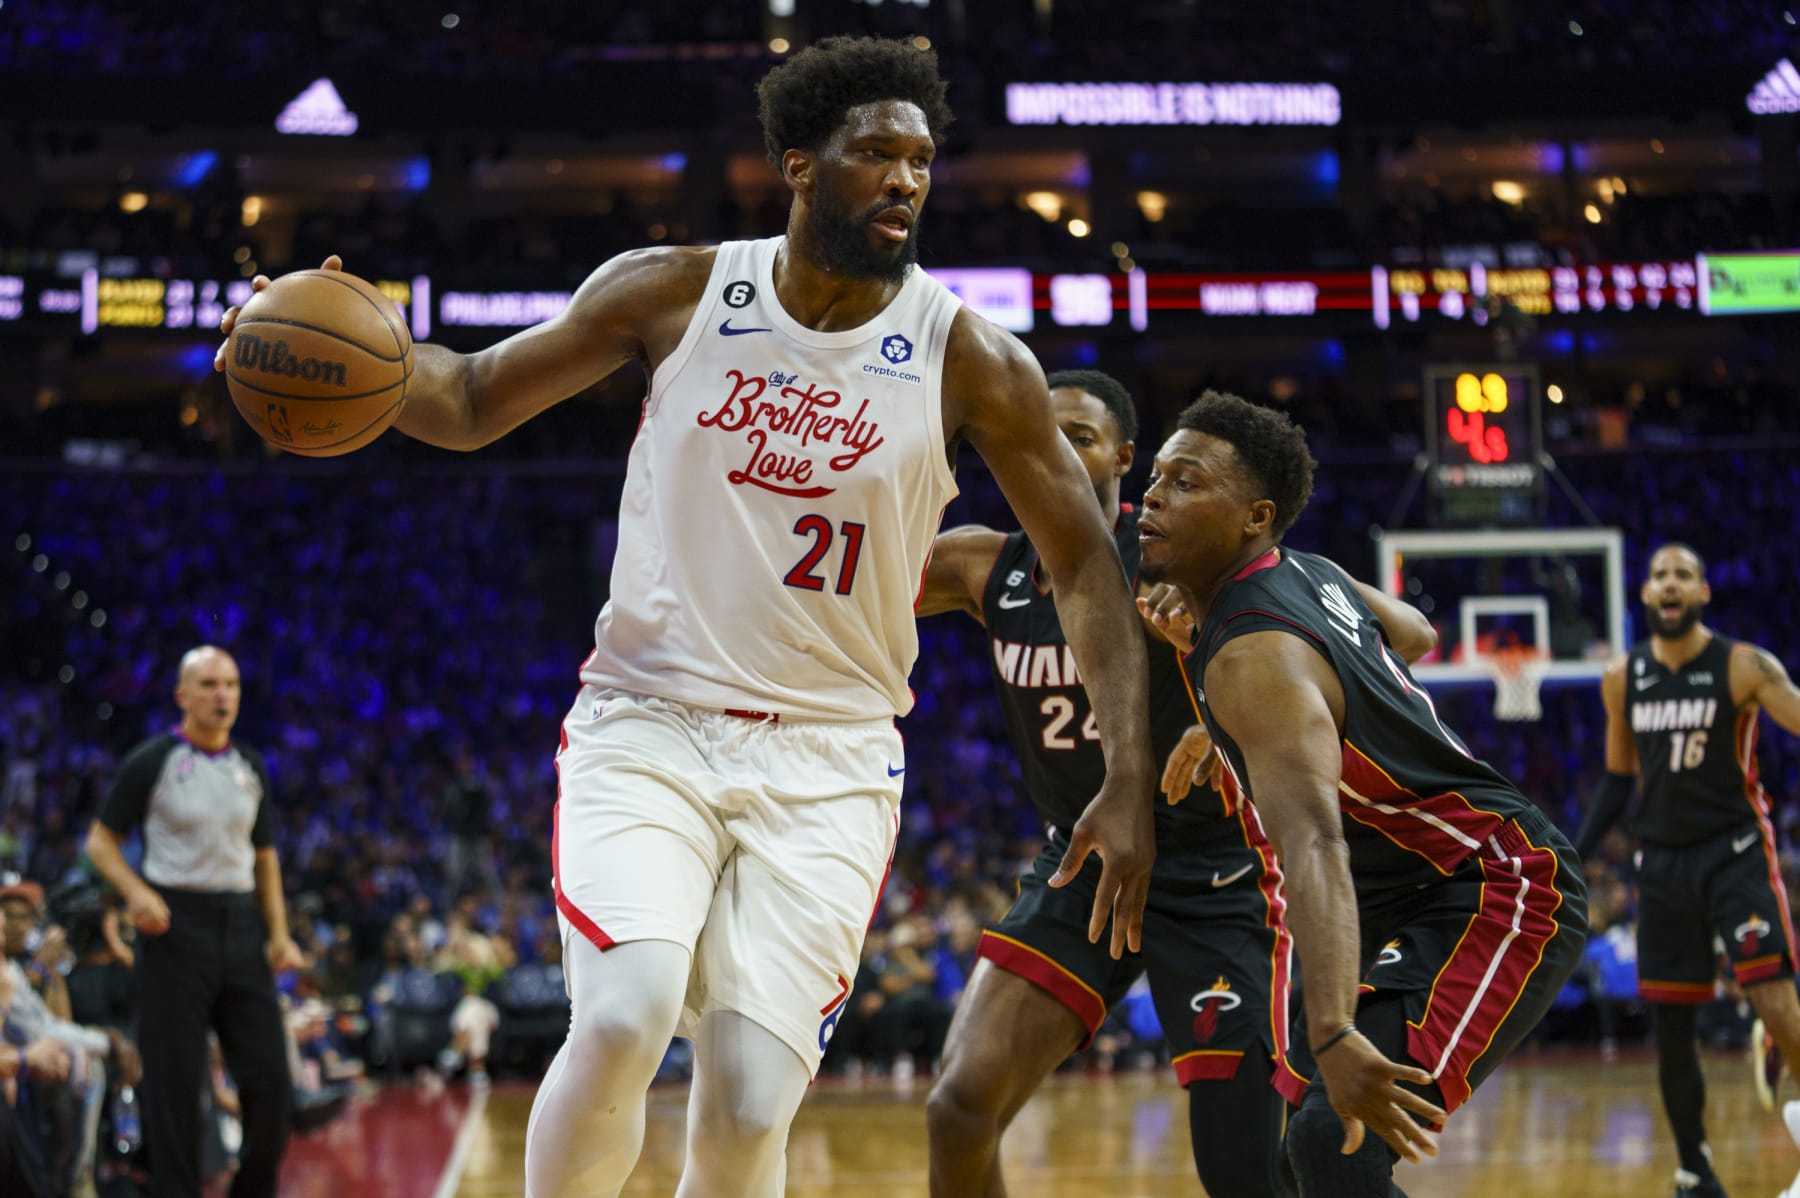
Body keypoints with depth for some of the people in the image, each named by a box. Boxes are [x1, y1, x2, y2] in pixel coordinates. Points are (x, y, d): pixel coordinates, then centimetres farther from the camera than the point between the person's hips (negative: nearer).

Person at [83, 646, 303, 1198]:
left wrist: (279, 933, 7)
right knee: (175, 1081, -2)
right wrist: (136, 892, -17)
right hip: (176, 925, -4)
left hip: (241, 923, 4)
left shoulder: (251, 766, 11)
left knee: (269, 1074, 0)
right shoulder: (150, 763, -3)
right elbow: (101, 841, 1)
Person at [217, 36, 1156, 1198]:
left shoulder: (968, 359, -6)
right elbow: (474, 401, 5)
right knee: (624, 1014, -24)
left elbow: (1087, 565, 0)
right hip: (648, 723, 0)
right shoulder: (676, 293, -3)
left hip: (827, 762, 0)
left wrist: (1130, 782, -9)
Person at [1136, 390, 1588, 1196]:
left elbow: (1314, 844, -40)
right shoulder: (1308, 573, 4)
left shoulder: (1253, 658, -25)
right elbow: (1414, 635, 27)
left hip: (1497, 895, -11)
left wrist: (1333, 1036, -53)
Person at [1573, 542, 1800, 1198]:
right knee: (1670, 1027, 6)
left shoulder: (1744, 666, -7)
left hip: (1735, 852, -4)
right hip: (1663, 862, 4)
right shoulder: (1622, 679, 6)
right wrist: (1573, 859, 12)